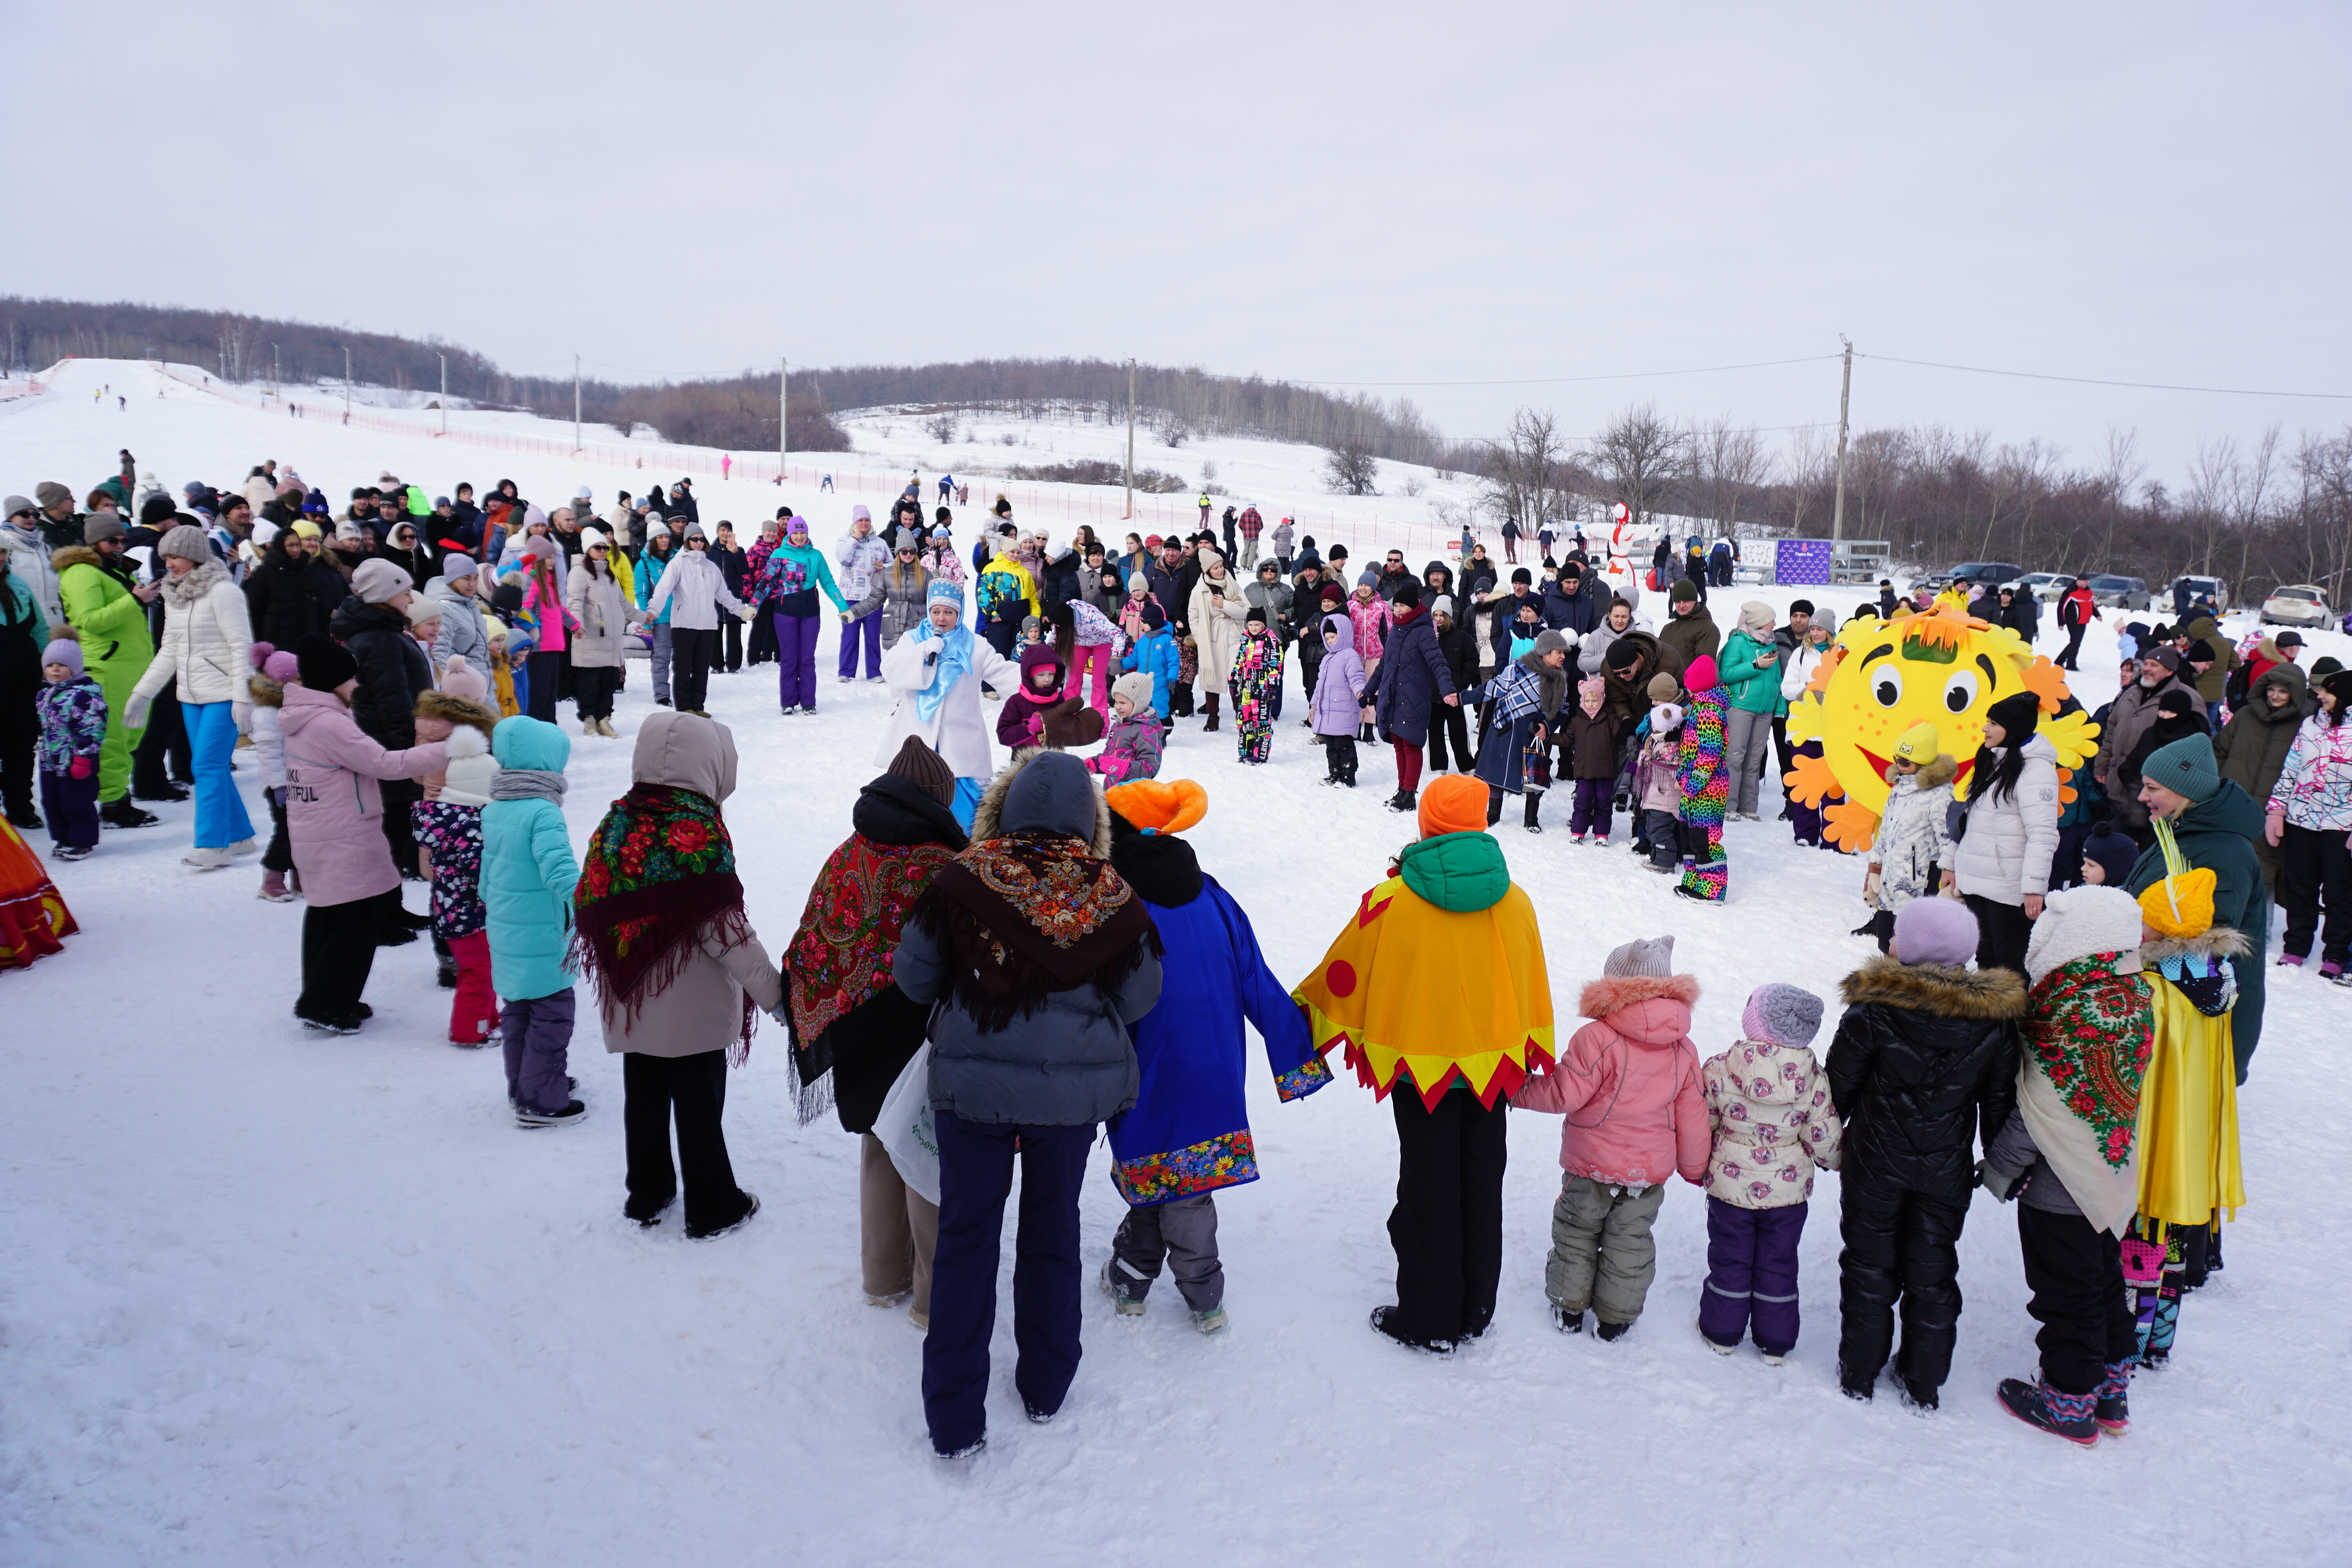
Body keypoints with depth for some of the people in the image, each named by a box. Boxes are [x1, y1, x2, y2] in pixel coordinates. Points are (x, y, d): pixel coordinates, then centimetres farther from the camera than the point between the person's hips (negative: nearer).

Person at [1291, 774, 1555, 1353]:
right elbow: (1534, 992, 6)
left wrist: (1303, 1013, 15)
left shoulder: (1391, 902, -15)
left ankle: (1429, 1321, 17)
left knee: (1428, 1194, 8)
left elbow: (1343, 975, -4)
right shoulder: (1514, 901, -4)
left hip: (1421, 1069, -3)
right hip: (1493, 1067, 3)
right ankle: (1475, 1310, 29)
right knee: (1481, 1188, 16)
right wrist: (1525, 1063, 19)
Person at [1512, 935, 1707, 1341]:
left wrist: (1519, 1091, -7)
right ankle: (1617, 1316, 24)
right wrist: (1696, 1167, 16)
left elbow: (1565, 1093, -21)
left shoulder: (1596, 1038, -21)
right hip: (1651, 1169, 4)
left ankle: (1569, 1307, 25)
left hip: (1592, 1164, -4)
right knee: (1631, 1240, 17)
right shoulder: (1684, 1050, -3)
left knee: (1576, 1232, 15)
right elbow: (1691, 1116, 4)